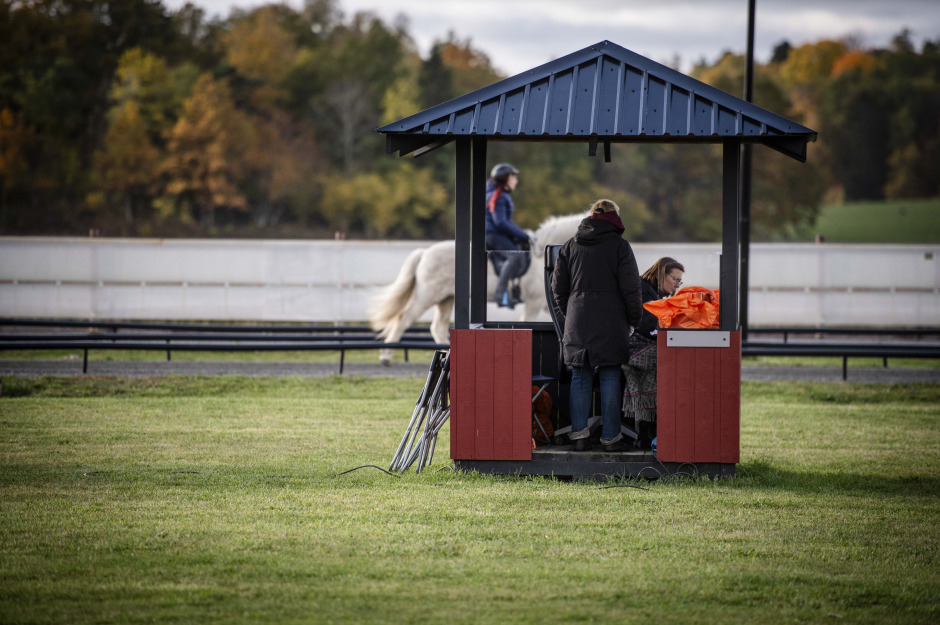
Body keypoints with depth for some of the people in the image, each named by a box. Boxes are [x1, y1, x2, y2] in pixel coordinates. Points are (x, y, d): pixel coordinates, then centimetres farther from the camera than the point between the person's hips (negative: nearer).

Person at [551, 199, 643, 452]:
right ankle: (610, 437, 2)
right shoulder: (619, 245, -3)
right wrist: (633, 321, 5)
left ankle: (579, 434, 6)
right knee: (610, 378, 1)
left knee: (580, 377, 9)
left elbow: (558, 288, 10)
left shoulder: (570, 246, 8)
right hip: (610, 323, -3)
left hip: (577, 323, 3)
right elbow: (630, 288, -6)